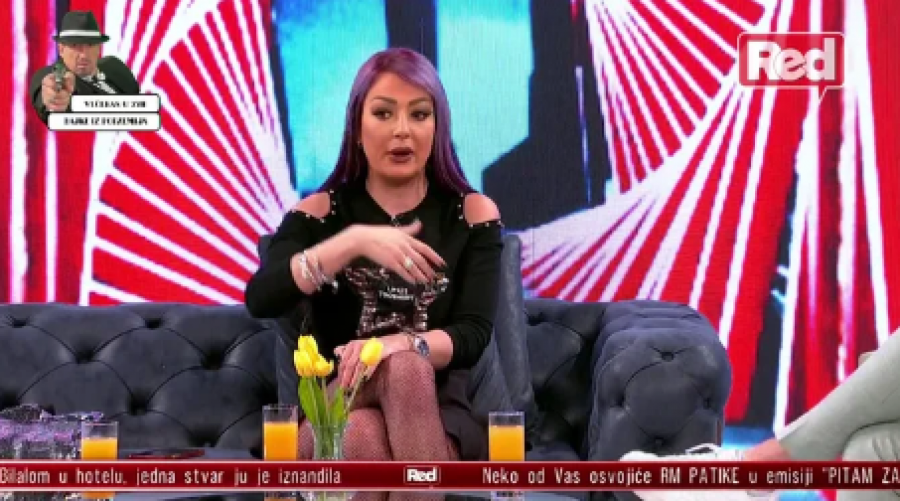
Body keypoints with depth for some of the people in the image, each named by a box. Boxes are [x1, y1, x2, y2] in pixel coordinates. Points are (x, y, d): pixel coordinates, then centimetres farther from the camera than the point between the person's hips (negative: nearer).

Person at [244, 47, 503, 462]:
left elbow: (473, 335, -6)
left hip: (438, 417, 1)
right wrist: (354, 241, -24)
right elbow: (260, 301, -13)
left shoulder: (473, 214, 5)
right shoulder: (318, 213, 5)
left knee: (407, 368, -35)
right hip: (335, 414, 0)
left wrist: (401, 343, -27)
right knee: (360, 437, -37)